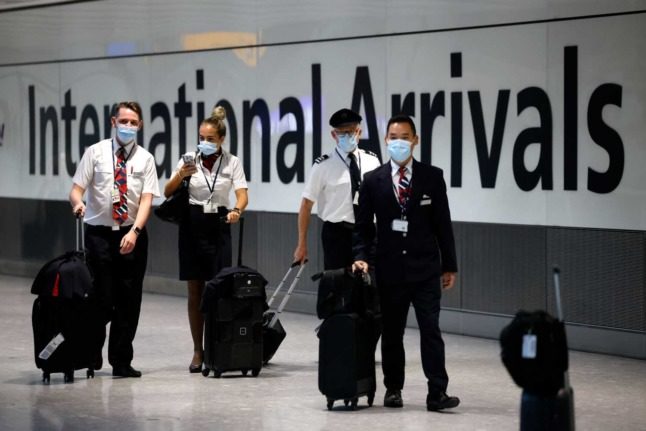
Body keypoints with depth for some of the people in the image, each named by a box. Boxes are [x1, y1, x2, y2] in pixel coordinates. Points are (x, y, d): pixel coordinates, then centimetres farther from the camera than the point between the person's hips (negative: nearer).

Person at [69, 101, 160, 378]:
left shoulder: (145, 159, 4)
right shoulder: (96, 153, 1)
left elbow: (146, 199, -4)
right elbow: (76, 189, -2)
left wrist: (134, 231, -19)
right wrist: (77, 203, -26)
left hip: (132, 235, 2)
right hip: (99, 233, -2)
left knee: (129, 301, 3)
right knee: (101, 298, -6)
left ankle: (122, 362, 12)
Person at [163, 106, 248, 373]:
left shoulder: (232, 162, 0)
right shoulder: (189, 160, 1)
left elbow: (242, 195, -9)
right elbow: (168, 193, -3)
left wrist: (237, 210, -31)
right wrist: (180, 175, -23)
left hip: (218, 226, 0)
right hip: (192, 225, 1)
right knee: (195, 292, 3)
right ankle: (198, 351, 10)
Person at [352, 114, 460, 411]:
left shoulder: (432, 177, 2)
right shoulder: (373, 181, 3)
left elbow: (443, 224, 3)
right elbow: (364, 226, 6)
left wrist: (449, 265, 2)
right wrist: (361, 257, -9)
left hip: (425, 268, -1)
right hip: (390, 269, 1)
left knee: (431, 330, -7)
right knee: (391, 332, 9)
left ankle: (437, 393, -8)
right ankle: (393, 389, 19)